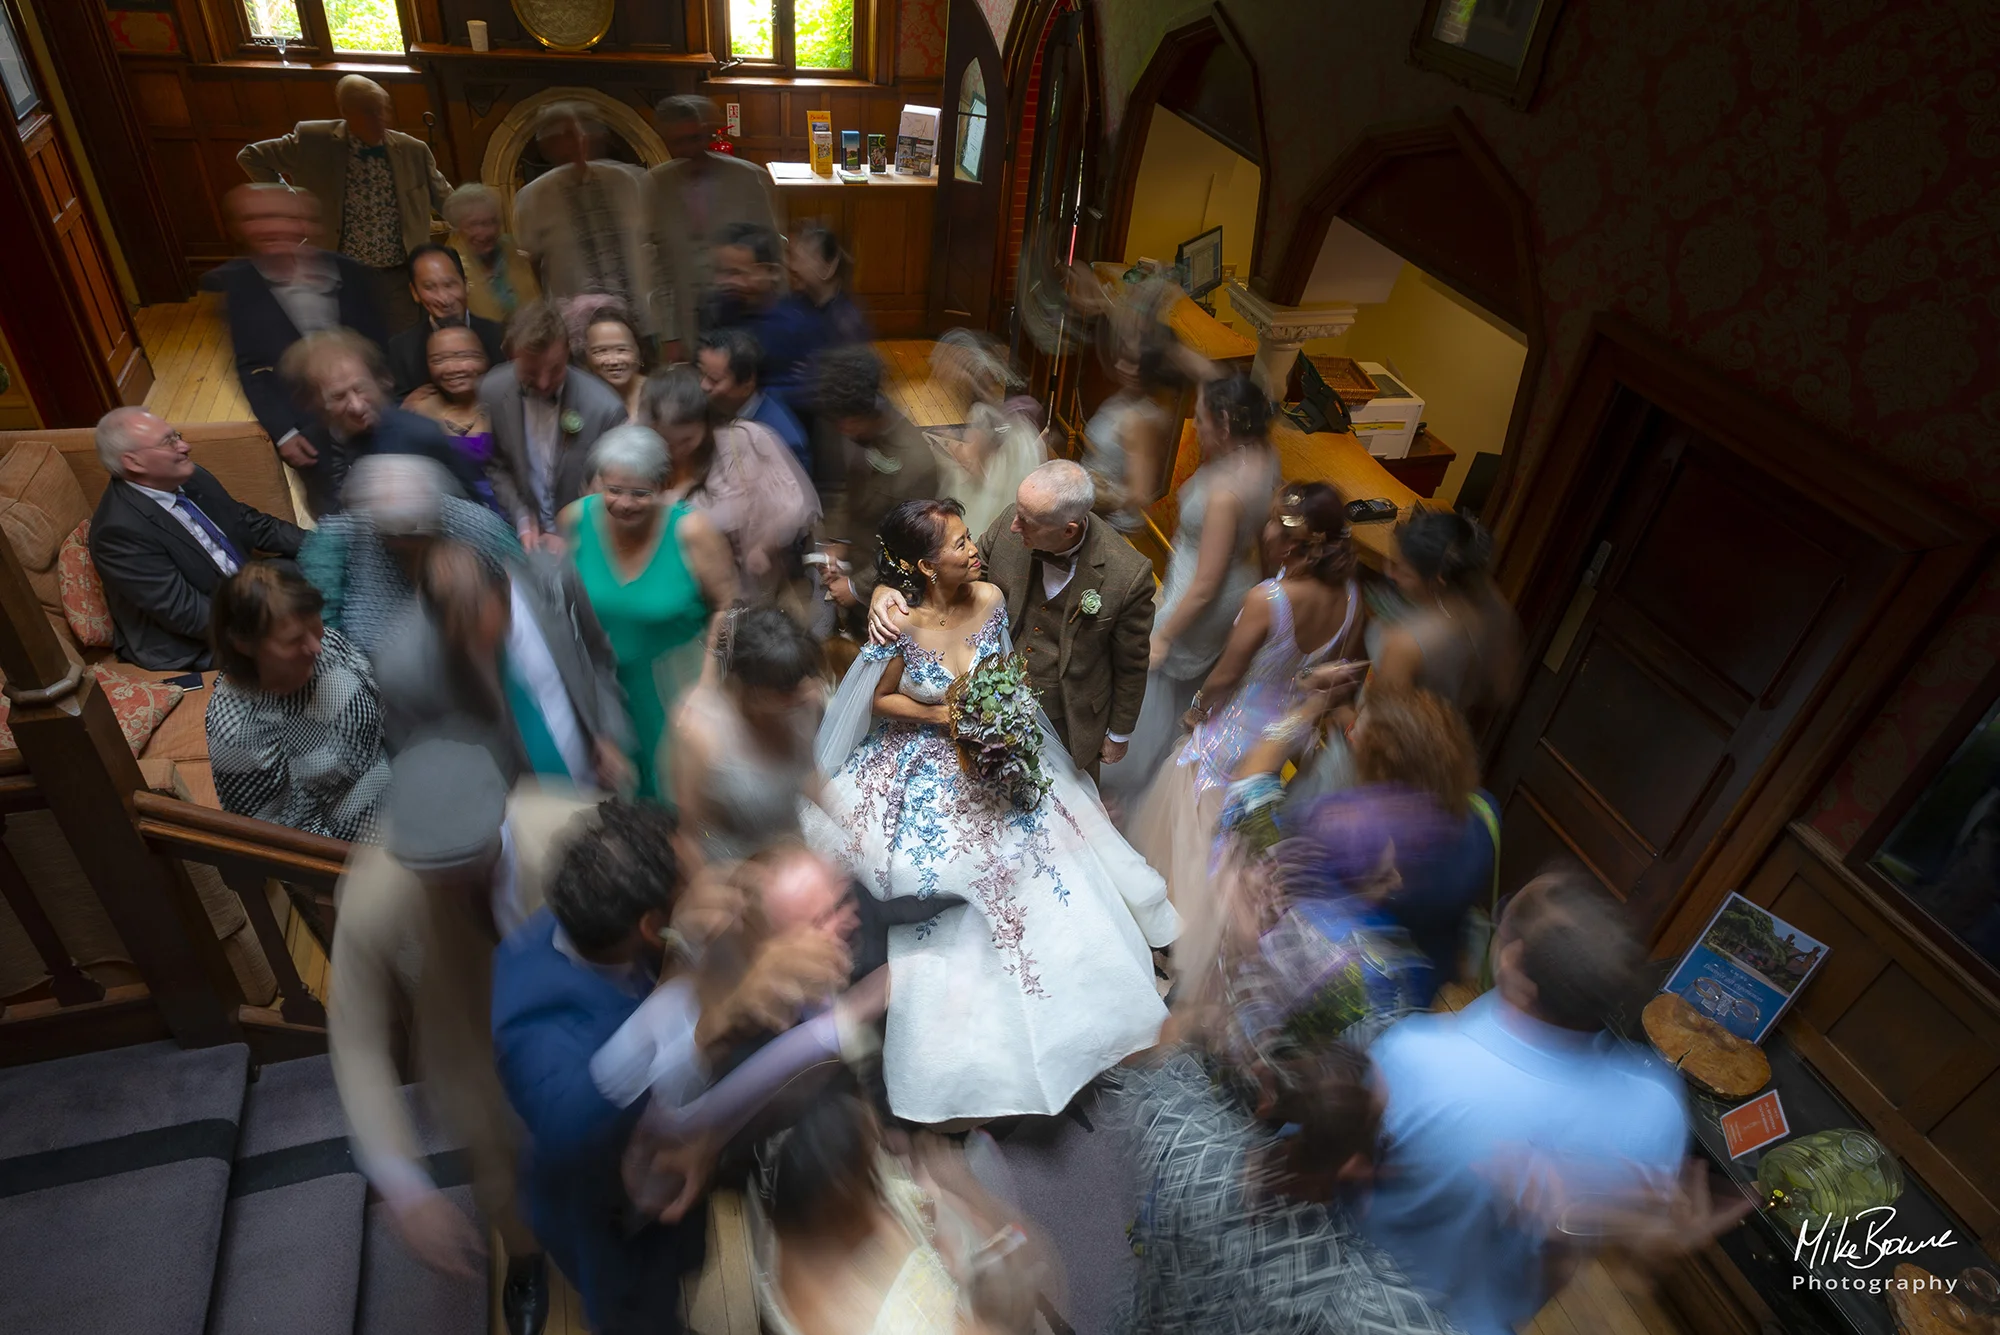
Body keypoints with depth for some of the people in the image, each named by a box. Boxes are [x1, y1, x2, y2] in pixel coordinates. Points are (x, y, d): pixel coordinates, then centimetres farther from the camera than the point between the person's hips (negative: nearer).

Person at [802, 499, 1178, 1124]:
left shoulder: (990, 598, -13)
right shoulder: (901, 628, -25)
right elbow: (879, 699, -10)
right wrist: (943, 715, -20)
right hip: (930, 768, -4)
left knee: (1037, 865, 11)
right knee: (953, 909, 5)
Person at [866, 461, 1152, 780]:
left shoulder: (1128, 575, -32)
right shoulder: (1010, 524, -23)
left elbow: (1131, 665, -16)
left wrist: (1118, 734, -2)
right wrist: (888, 588, -26)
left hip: (1070, 716, -3)